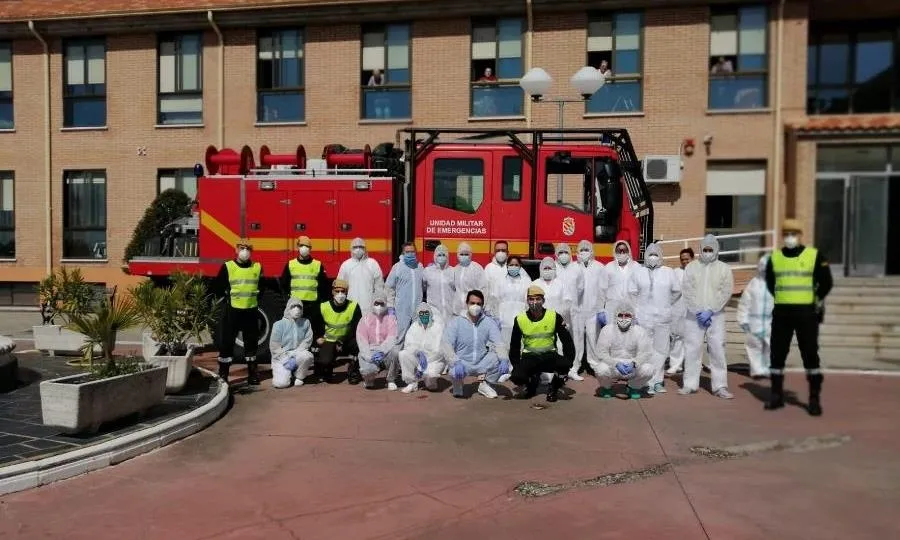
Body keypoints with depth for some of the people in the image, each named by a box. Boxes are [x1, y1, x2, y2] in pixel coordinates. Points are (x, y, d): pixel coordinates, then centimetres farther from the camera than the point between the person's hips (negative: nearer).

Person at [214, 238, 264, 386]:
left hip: (251, 311, 3)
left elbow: (261, 287, 17)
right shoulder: (227, 267, -2)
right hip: (232, 311, -3)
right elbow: (218, 287, 0)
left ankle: (253, 374, 19)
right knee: (226, 342, -1)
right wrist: (229, 298, -3)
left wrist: (255, 299, 6)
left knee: (251, 343, 10)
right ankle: (223, 375, 8)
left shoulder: (257, 267, 7)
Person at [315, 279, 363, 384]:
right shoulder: (323, 307, -10)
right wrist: (318, 338, -2)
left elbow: (357, 330, -14)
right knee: (325, 362, -28)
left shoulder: (354, 307, -15)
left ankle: (353, 373, -6)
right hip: (329, 341, 0)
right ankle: (326, 372, 13)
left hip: (347, 341, 0)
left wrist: (342, 343, -18)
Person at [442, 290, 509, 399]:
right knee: (455, 371, -35)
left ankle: (485, 384, 4)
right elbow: (447, 345, -19)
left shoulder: (489, 323, -3)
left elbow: (498, 343, -13)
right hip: (462, 363, -3)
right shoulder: (455, 322, -10)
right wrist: (456, 362, -36)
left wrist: (504, 360, -33)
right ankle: (458, 385, 5)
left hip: (482, 363, 3)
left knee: (499, 357, -20)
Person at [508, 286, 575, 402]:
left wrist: (569, 361, -14)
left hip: (549, 356, -1)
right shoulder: (520, 319, -2)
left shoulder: (554, 317, -7)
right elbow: (514, 345, 9)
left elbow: (567, 340, -3)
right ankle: (533, 380, 13)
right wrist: (516, 365, 2)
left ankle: (553, 389, 1)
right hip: (529, 357, 1)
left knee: (565, 364, -32)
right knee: (517, 376, -27)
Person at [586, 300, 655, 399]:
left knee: (648, 369, -27)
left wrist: (633, 363, -31)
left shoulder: (640, 331, -1)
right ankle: (606, 387, 5)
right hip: (612, 366, -1)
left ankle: (634, 387, 8)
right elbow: (601, 353, -11)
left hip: (632, 368, 1)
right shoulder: (607, 330, -4)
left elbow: (644, 353, -9)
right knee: (601, 369, -34)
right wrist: (616, 364, -29)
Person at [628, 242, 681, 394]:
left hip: (663, 317, 2)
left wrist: (666, 304, 11)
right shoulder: (638, 272, 4)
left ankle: (657, 381, 14)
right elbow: (632, 292, 7)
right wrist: (639, 306, 4)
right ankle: (648, 382, 1)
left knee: (661, 350, 5)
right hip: (643, 318, -2)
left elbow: (677, 291, 14)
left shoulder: (669, 272, 7)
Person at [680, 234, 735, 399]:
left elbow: (726, 292, -3)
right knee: (692, 350, 1)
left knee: (718, 350, -3)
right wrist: (698, 311, -9)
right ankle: (690, 384, 8)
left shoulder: (724, 269, 6)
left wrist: (710, 311, -11)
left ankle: (720, 386, 2)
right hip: (694, 315, 1)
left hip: (716, 316, -1)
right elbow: (687, 290, 0)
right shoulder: (691, 267, 8)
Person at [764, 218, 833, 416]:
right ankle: (777, 395, 16)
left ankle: (815, 398, 6)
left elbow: (826, 282, 5)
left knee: (810, 354, -2)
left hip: (806, 313, -3)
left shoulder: (814, 255, -1)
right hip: (781, 313, 3)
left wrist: (816, 299, 8)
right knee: (777, 353, 5)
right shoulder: (774, 257, 7)